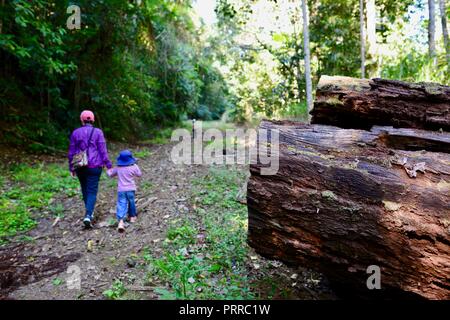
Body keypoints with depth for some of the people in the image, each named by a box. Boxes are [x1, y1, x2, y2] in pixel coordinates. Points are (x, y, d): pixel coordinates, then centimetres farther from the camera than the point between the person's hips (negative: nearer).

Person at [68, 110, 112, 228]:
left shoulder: (75, 133, 4)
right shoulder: (98, 132, -5)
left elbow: (71, 152, 7)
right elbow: (103, 151, -7)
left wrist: (71, 168, 15)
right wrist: (108, 165, -1)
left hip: (80, 167, 3)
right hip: (94, 166, -3)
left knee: (85, 189, 18)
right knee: (92, 191, -1)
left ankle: (90, 212, 31)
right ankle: (88, 215, -16)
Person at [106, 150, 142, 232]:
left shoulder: (118, 168, 0)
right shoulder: (133, 167, -5)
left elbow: (110, 174, 12)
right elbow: (139, 174, 10)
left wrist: (109, 171, 34)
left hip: (121, 190, 0)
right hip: (130, 189, 0)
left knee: (121, 205, -7)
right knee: (131, 203, 20)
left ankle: (121, 221, -22)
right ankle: (132, 216, 37)